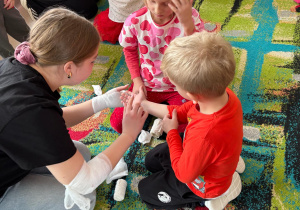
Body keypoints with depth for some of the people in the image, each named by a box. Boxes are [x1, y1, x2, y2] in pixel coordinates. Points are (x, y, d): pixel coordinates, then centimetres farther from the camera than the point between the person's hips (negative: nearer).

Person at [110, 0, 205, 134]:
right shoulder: (135, 21, -19)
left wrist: (188, 24, -48)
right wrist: (137, 80, -3)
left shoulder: (190, 17, -25)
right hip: (146, 84, 2)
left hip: (179, 86, -1)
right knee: (118, 123, -6)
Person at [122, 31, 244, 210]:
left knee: (146, 190, 17)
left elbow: (183, 174, -27)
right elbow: (181, 113, -7)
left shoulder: (204, 136, -49)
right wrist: (143, 104, -3)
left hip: (204, 184, -6)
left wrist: (172, 132, -17)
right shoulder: (223, 95, -26)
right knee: (151, 160, 26)